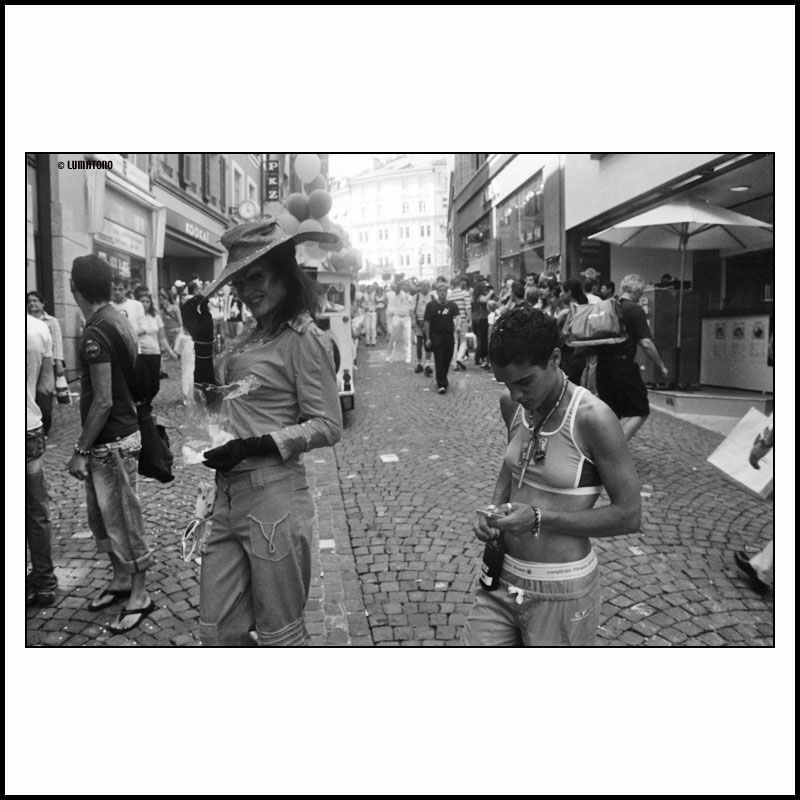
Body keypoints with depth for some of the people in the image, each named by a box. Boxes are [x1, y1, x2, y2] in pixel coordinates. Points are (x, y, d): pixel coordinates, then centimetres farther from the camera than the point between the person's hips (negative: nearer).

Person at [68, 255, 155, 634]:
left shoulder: (96, 332, -20)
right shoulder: (117, 320, 8)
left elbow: (103, 400, -21)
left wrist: (81, 450, -15)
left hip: (112, 442, -9)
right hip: (122, 432, 9)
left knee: (123, 519, 3)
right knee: (102, 517, 20)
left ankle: (139, 596, 17)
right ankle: (121, 581, 35)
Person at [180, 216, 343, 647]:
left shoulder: (303, 337, -9)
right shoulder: (250, 337, 13)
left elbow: (328, 426, -12)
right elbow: (210, 399, 21)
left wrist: (255, 445, -19)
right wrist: (201, 340, 10)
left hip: (272, 496, -7)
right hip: (228, 495, 7)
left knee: (279, 634, 9)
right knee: (217, 632, 14)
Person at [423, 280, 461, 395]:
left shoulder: (452, 305, 4)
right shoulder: (431, 305, -1)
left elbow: (457, 316, -9)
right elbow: (427, 322, 0)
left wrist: (457, 325, -32)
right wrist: (427, 338, -4)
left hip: (449, 337, 3)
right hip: (436, 337, -3)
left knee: (447, 360, 11)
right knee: (439, 361, -7)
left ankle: (442, 380, 32)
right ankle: (441, 384, -6)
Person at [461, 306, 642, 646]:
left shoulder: (592, 418, -20)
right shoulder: (512, 405, -2)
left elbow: (629, 514, -16)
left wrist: (539, 519, -21)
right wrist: (495, 510, -2)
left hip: (561, 591, -5)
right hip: (503, 579, 5)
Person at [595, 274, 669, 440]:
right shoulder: (635, 310, -7)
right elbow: (646, 343, -12)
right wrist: (662, 367, -2)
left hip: (602, 365, 6)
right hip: (623, 365, -6)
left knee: (611, 414, 17)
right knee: (640, 412, 4)